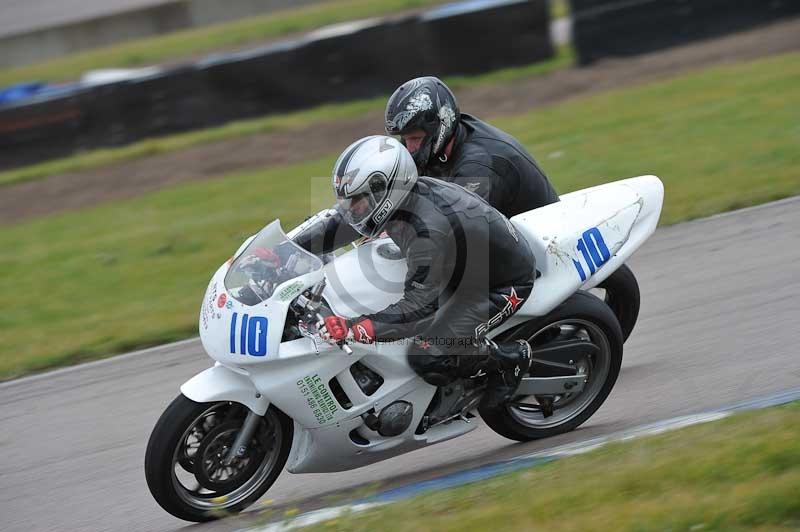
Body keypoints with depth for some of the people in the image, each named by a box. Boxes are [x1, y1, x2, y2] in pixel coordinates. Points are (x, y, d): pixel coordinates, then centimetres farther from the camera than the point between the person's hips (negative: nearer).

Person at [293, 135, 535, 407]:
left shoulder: (428, 231, -38)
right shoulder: (394, 195, -13)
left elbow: (418, 308, -38)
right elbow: (338, 222, 2)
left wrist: (353, 329, -46)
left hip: (504, 284, -9)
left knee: (428, 358, -19)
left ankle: (510, 358, 3)